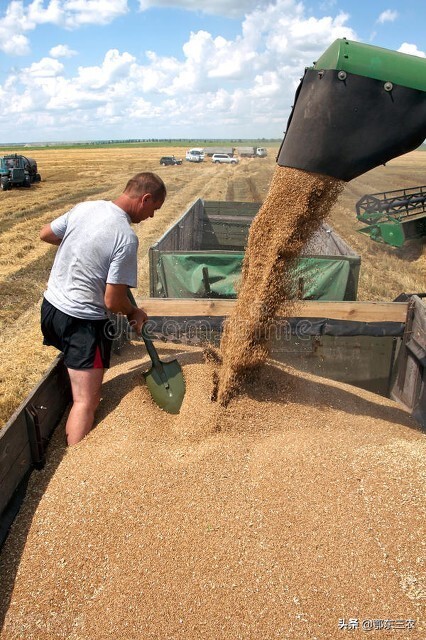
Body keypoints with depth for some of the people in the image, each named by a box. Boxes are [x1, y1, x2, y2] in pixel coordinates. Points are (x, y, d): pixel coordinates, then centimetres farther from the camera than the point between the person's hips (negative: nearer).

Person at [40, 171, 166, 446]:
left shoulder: (84, 207, 0)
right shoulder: (126, 238, -21)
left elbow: (46, 234, 16)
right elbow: (113, 301, -20)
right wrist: (135, 313, 1)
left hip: (51, 306, 9)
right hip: (83, 321, -8)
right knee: (86, 403, -6)